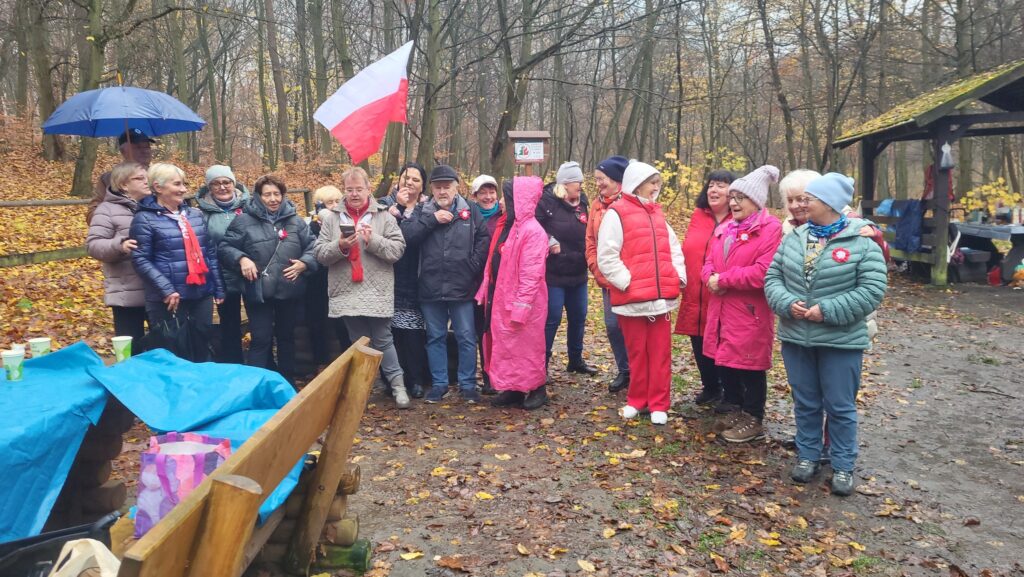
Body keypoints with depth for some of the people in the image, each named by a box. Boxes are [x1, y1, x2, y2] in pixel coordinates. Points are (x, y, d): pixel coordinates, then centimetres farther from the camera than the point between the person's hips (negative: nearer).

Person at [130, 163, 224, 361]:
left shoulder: (195, 214, 12)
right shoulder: (145, 218, -5)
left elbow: (211, 253, 14)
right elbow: (141, 260, -11)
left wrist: (218, 288, 10)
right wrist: (166, 290, -19)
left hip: (202, 293, 5)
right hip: (168, 298, -5)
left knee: (202, 346, 14)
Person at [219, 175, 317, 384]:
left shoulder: (295, 220, 5)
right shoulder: (244, 220, -3)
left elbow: (312, 247, 7)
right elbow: (225, 247, -1)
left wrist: (304, 263, -10)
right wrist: (241, 259, -18)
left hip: (289, 290, 4)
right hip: (258, 291, -3)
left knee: (286, 337, 17)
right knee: (261, 339, -2)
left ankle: (288, 382, 31)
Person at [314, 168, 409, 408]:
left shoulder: (383, 216, 2)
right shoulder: (332, 218, 7)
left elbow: (397, 249, -5)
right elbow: (321, 254, 3)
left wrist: (373, 240, -18)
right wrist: (340, 246, -15)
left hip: (377, 292, -2)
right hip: (347, 293, 2)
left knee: (382, 340, 3)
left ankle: (397, 384, 14)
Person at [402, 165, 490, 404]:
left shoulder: (470, 211, 4)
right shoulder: (422, 211, 6)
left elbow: (484, 239, 2)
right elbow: (407, 234, -8)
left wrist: (474, 263, -7)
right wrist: (431, 219, -14)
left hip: (462, 288, -1)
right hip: (431, 288, 2)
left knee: (467, 338, 4)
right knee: (435, 338, 11)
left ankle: (468, 385, 16)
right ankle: (439, 384, 23)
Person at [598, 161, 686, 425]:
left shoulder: (657, 213, 16)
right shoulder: (617, 213, -5)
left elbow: (673, 248, 19)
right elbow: (606, 256, -11)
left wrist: (679, 276, 5)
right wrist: (626, 282, -16)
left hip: (661, 296, 5)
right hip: (632, 297, -5)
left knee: (661, 353, 7)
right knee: (637, 352, 8)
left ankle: (659, 404, 16)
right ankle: (637, 400, 23)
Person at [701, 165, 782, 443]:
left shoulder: (771, 229, -12)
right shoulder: (725, 228, 15)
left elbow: (763, 272, -22)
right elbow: (709, 263, 15)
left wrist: (723, 279, -16)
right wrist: (711, 277, -10)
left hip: (750, 312, -8)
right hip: (722, 310, 8)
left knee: (750, 365, 2)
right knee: (725, 360, 15)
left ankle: (753, 420, 16)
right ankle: (735, 410, 31)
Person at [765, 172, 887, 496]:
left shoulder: (862, 242, -8)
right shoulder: (794, 238, 6)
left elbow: (872, 290, -13)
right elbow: (773, 277, 6)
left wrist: (828, 311, -20)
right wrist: (787, 303, -14)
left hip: (841, 341, -4)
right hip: (795, 338, 4)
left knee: (840, 406, 6)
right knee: (805, 403, 15)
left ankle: (843, 466, 20)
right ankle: (807, 456, 30)